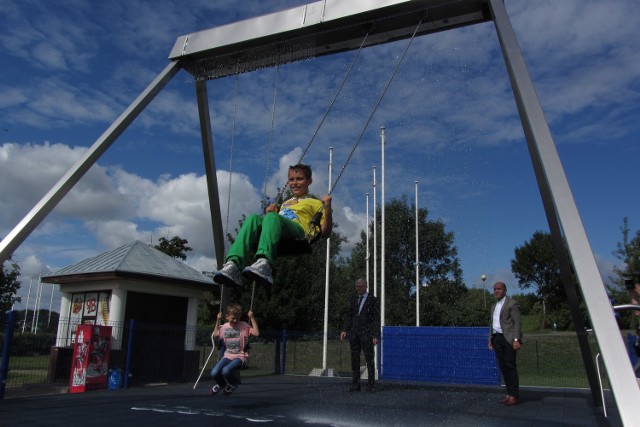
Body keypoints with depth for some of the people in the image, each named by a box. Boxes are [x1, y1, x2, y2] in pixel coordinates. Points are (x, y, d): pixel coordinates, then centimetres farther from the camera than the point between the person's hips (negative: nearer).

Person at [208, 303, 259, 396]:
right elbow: (215, 335, 26)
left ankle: (233, 384, 7)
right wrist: (218, 321, 16)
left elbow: (256, 333, -18)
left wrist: (252, 318, -18)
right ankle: (221, 384, 20)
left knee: (225, 371, -33)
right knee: (214, 373, -20)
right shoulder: (224, 327, 8)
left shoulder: (244, 326, -5)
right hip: (228, 356, 4)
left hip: (240, 356, -4)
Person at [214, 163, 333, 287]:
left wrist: (327, 207, 3)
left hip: (296, 229, -4)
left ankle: (264, 263, -63)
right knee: (253, 218, -30)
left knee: (272, 217, -37)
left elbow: (325, 233, 13)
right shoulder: (285, 204, 44)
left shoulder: (315, 203, 27)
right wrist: (269, 212, 28)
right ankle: (233, 264, -52)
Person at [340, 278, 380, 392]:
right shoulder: (354, 300, 14)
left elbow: (376, 319, -5)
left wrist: (376, 336, -12)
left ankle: (372, 385, 7)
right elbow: (349, 316, 14)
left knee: (369, 360, -1)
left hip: (366, 334, -4)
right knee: (355, 359, 5)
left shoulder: (373, 300, -1)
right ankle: (355, 385, 10)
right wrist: (345, 330, 1)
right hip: (354, 334, 5)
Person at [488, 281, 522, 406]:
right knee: (503, 367, 7)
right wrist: (490, 339, 15)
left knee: (510, 366, -6)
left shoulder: (512, 303, -3)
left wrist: (516, 340, -18)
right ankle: (509, 393, 13)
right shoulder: (494, 306, 20)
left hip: (508, 338, -7)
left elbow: (517, 322, -9)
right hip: (497, 338, 7)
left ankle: (514, 396, -1)